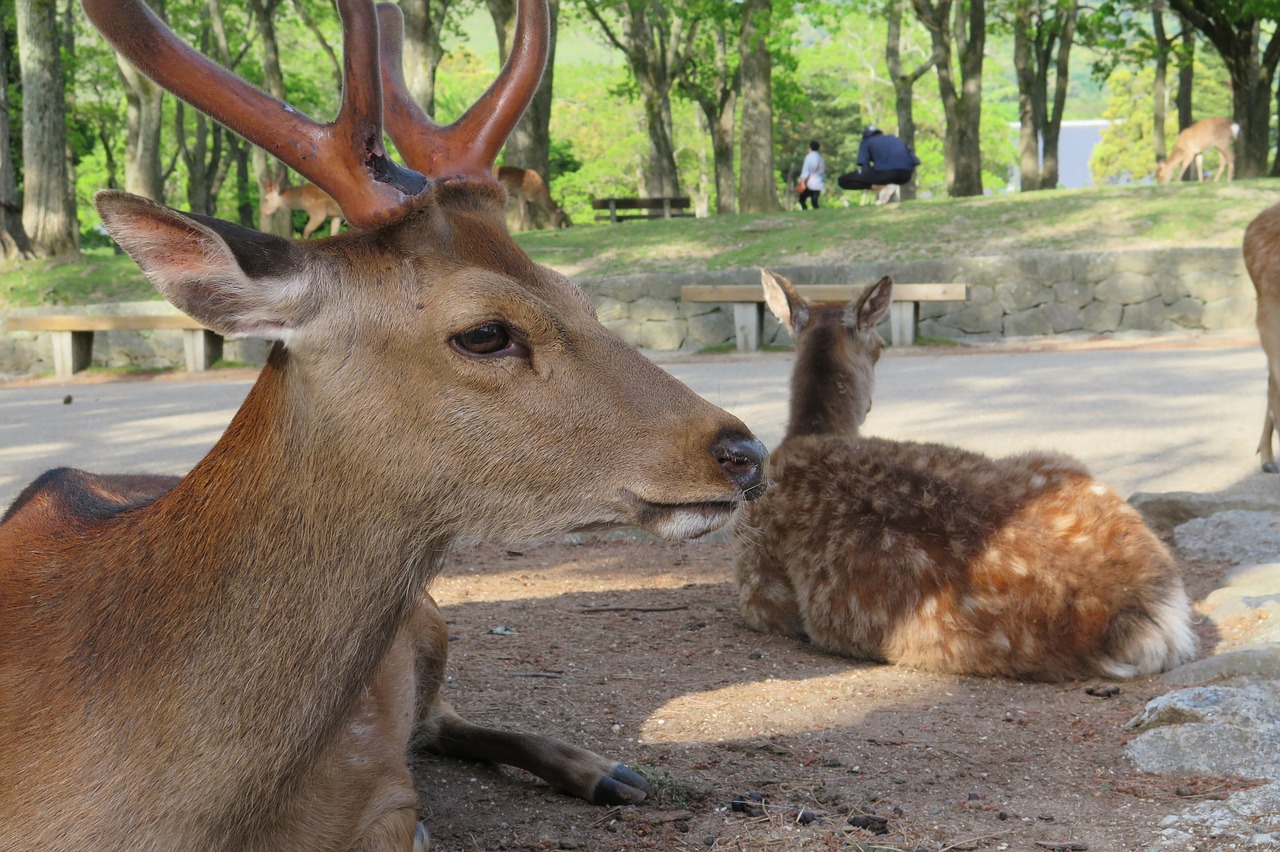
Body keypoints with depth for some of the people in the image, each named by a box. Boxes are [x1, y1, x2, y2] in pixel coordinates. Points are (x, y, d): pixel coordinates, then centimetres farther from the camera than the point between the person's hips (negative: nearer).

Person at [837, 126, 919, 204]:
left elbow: (864, 166, 8)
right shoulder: (895, 139, 34)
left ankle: (882, 187, -6)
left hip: (885, 171, -5)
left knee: (842, 181, 8)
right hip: (906, 175, 5)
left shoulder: (866, 142, 22)